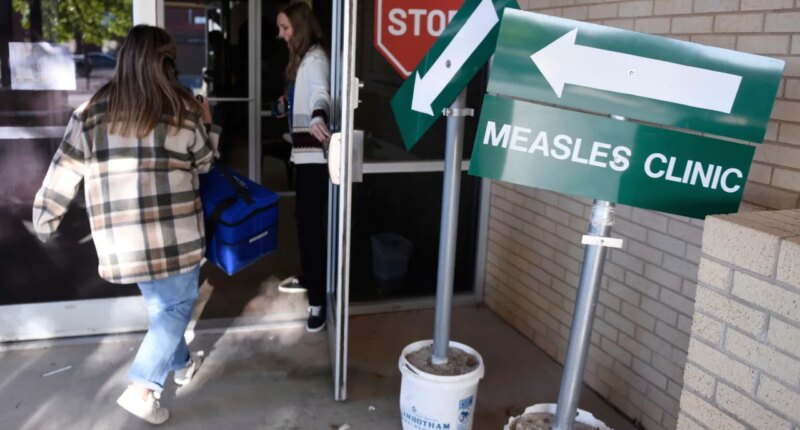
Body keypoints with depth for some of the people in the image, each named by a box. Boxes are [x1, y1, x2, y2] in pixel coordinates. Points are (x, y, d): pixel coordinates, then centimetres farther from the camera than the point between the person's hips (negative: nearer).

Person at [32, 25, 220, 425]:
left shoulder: (92, 110, 0)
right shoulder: (184, 109, -5)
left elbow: (63, 171, 4)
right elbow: (204, 162, 10)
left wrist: (44, 219, 15)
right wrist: (207, 125, 27)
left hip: (120, 238, 4)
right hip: (174, 233, -3)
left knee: (158, 303, 22)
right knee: (177, 305, 10)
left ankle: (181, 363, 40)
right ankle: (142, 387, 2)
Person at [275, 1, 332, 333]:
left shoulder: (315, 58, -16)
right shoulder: (302, 57, 16)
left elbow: (320, 91, -38)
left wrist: (318, 118, -56)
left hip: (315, 149, -10)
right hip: (305, 147, 10)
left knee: (312, 221, -11)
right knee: (304, 217, 18)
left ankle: (318, 301, -6)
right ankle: (308, 279, 32)